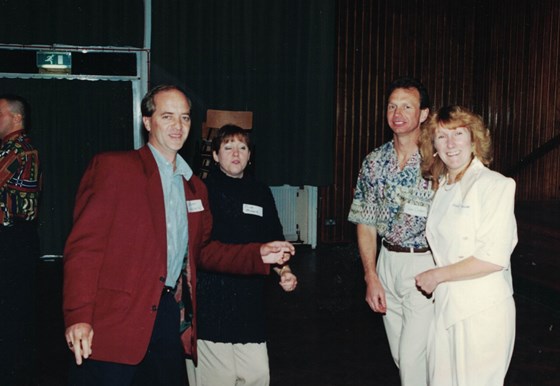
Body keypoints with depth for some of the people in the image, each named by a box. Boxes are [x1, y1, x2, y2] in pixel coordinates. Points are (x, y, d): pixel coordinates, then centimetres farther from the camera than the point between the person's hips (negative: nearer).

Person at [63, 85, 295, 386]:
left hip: (170, 317, 6)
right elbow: (84, 245, -10)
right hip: (113, 321, -6)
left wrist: (259, 255, 8)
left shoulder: (194, 187, 16)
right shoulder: (113, 166, -4)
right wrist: (78, 316, -18)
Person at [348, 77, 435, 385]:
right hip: (387, 262, 5)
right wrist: (371, 277, 1)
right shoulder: (374, 162, 4)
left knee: (412, 358, -7)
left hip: (425, 265, -5)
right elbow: (365, 223, 7)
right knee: (400, 356, 15)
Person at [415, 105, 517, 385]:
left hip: (482, 311, -7)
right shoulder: (441, 187, 11)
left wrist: (437, 275, -11)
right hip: (445, 305, 7)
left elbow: (494, 258, -19)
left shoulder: (495, 185, -12)